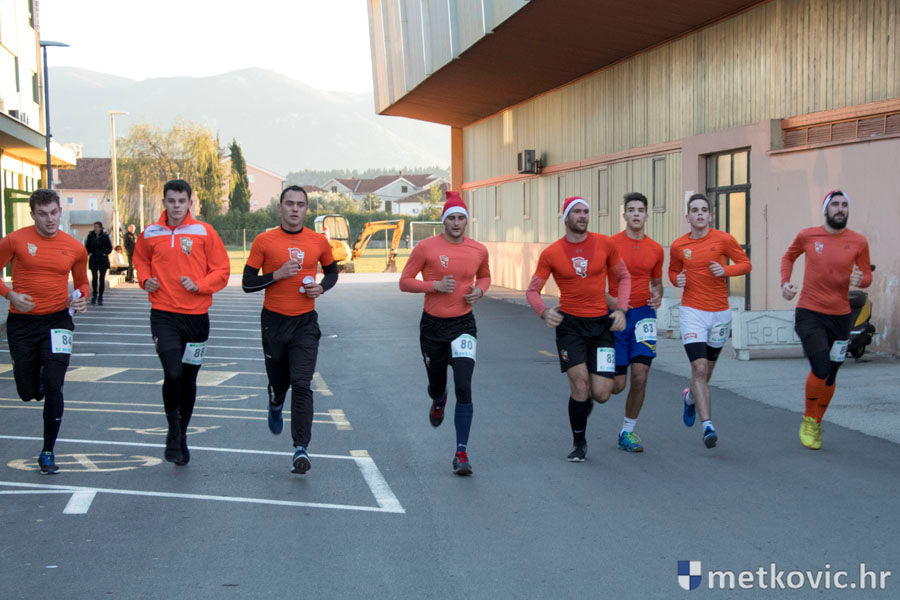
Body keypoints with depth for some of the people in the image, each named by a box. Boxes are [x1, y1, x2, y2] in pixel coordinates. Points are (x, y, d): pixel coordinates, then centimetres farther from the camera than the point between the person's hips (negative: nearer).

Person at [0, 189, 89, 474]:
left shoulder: (75, 248, 2)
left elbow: (82, 282, 17)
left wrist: (81, 298, -4)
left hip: (57, 320, 0)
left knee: (53, 388, -8)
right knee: (28, 392, 5)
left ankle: (48, 453, 5)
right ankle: (37, 371, 45)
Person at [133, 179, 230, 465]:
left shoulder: (204, 232, -2)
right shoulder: (150, 234, 4)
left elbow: (222, 270, 1)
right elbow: (140, 259, 23)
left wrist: (199, 285, -15)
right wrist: (145, 279, 3)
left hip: (196, 316, 1)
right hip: (163, 315, 0)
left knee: (189, 379, 10)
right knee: (172, 374, -16)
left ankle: (182, 435, 30)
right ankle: (173, 433, 5)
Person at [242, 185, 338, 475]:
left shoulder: (319, 242, 2)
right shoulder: (264, 241, -3)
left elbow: (332, 271, 19)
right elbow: (247, 283, -3)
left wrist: (322, 286, -2)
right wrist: (277, 275, -17)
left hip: (305, 323, 0)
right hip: (274, 321, 0)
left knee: (302, 385, -11)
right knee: (278, 381, 14)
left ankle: (301, 448, -10)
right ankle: (276, 405, 51)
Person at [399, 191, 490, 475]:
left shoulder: (479, 250, 1)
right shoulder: (426, 247, -7)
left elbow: (485, 276, 21)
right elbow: (405, 281, -3)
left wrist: (480, 290, -2)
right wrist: (435, 286, -18)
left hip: (463, 324, 0)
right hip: (432, 324, 0)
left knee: (463, 387, -15)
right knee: (436, 385, 15)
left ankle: (462, 453, -9)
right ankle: (439, 401, 56)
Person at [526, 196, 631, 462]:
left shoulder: (605, 244, 1)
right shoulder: (551, 253, -3)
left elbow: (624, 277, 12)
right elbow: (532, 290, 2)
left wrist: (621, 310, -3)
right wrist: (544, 312, -19)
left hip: (601, 324, 1)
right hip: (569, 323, -1)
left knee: (601, 394, -5)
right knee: (580, 385, -10)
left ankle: (583, 399, 34)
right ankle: (579, 443, 12)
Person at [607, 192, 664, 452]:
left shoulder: (656, 250, 7)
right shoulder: (611, 244, -4)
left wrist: (657, 296, -1)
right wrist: (610, 300, -18)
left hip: (643, 314, 3)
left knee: (640, 377, -7)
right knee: (616, 384, -2)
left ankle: (627, 433, 9)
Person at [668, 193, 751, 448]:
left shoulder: (723, 239, -4)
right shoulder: (678, 246, 1)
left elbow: (745, 264, 2)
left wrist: (726, 270, -17)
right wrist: (677, 279, -6)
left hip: (720, 312, 1)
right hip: (692, 311, -1)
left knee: (707, 370, 16)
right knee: (699, 368, -16)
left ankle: (691, 396, 49)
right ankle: (707, 425, -18)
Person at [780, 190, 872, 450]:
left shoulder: (858, 242, -1)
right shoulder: (807, 236, -2)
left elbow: (867, 276, 8)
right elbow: (788, 257, 18)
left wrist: (861, 279, -16)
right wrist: (785, 282, 1)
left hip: (840, 316, 2)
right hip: (809, 314, -2)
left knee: (830, 376, 10)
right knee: (821, 370, -17)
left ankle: (816, 425, 32)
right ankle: (808, 419, 8)